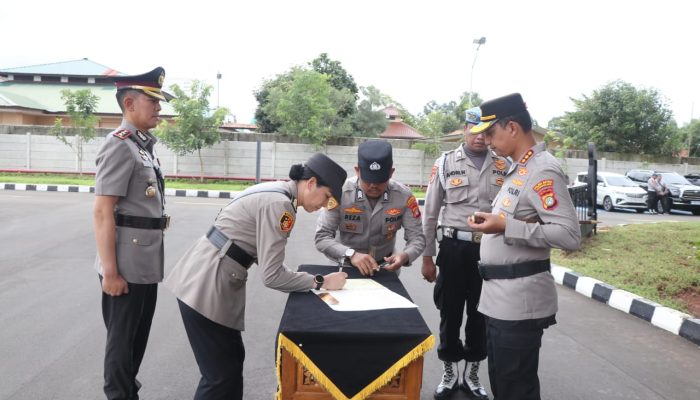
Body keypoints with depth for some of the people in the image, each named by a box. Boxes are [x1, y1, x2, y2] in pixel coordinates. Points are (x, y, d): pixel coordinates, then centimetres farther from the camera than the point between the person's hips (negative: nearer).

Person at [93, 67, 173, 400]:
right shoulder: (119, 146, -16)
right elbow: (102, 213, -20)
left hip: (146, 266, 9)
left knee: (138, 338, 20)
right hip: (126, 268, -9)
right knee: (122, 340, 6)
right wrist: (110, 271, -21)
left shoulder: (143, 145, 12)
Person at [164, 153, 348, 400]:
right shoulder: (279, 204, -20)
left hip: (205, 280, 10)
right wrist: (320, 282, -10)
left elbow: (264, 258, 13)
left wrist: (307, 281, 5)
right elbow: (271, 276, -21)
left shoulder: (275, 192, 9)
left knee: (232, 358, 20)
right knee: (221, 373, 3)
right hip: (205, 287, -10)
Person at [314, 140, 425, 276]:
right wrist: (351, 255, -34)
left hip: (385, 267, 3)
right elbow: (322, 237, -17)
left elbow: (417, 238, -6)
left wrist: (405, 256, -28)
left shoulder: (404, 196, -11)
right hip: (346, 266, -3)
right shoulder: (340, 193, -18)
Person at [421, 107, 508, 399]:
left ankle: (472, 375, 32)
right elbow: (430, 213, 1)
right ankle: (449, 373, 30)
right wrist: (426, 257, -1)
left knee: (481, 314, 13)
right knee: (450, 313, 10)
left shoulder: (504, 166, 2)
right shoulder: (445, 163, -1)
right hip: (454, 247, -1)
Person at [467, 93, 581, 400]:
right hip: (501, 298, 10)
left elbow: (570, 235, -25)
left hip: (519, 302, -10)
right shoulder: (518, 169, 13)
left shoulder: (543, 170, -17)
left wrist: (506, 226, -26)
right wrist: (492, 222, 10)